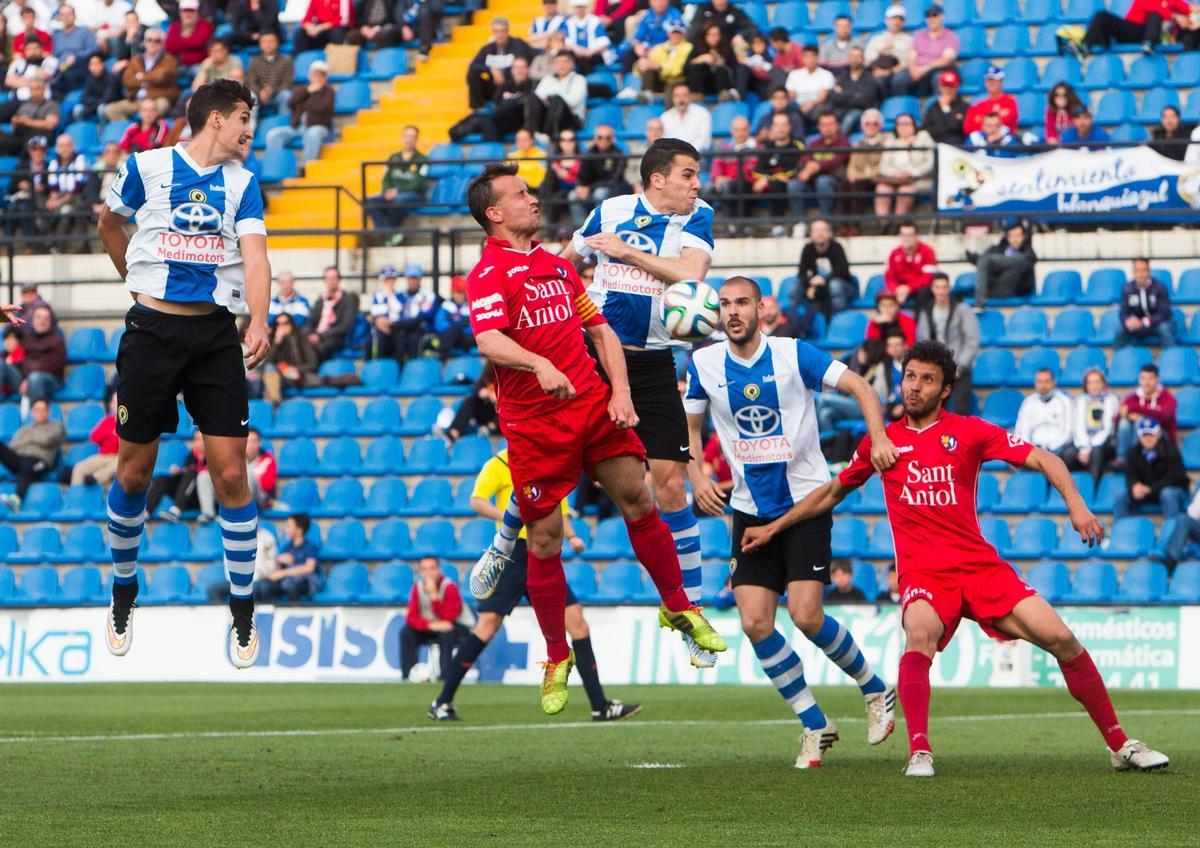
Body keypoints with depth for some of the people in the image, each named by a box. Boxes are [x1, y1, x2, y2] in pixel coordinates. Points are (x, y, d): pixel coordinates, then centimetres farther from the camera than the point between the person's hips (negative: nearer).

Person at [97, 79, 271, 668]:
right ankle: (123, 593, 26)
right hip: (152, 329, -1)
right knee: (133, 473, 4)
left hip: (215, 335, 1)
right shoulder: (146, 167, 0)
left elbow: (254, 254, -6)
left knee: (231, 473, -5)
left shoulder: (242, 182, 7)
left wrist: (259, 322, -21)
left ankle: (243, 613, 5)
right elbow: (110, 227, 18)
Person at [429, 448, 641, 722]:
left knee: (577, 621, -1)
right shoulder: (500, 464, -2)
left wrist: (571, 536, 6)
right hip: (512, 553, -6)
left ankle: (600, 706, 3)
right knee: (488, 625, -10)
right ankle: (442, 702, 0)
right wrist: (505, 516, -28)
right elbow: (477, 502, -12)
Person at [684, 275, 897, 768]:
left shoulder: (793, 354, -8)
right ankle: (814, 725, 7)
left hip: (806, 501, -4)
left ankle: (875, 690, 11)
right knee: (754, 621, -8)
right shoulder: (704, 363, 2)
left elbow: (860, 388, -6)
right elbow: (691, 426, 15)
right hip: (752, 510, 4)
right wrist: (697, 477, -1)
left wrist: (878, 437, -23)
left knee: (806, 616, -15)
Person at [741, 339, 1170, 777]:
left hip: (980, 565, 0)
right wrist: (773, 528, 24)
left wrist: (1076, 505, -16)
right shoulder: (882, 442, 10)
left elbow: (1043, 460, 1)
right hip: (922, 573, 0)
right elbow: (831, 494, 25)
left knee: (1061, 639, -9)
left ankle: (1119, 744, 6)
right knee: (920, 635, -35)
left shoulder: (969, 432, 4)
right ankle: (919, 751, -34)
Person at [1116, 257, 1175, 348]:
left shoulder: (1159, 287, -16)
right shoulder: (1128, 289, -7)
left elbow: (1163, 314, -20)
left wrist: (1143, 322, -37)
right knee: (1120, 331, -24)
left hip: (1159, 323, -3)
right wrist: (1128, 322, -34)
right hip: (1140, 326, 3)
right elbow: (1124, 314, -7)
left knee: (1164, 328, -37)